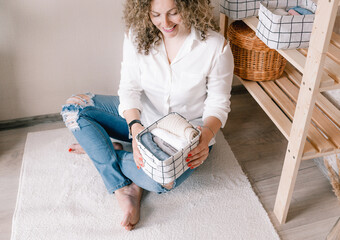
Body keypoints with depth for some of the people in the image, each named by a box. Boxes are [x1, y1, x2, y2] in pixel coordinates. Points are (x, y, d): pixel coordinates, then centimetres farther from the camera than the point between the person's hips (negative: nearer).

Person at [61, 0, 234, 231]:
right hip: (140, 117, 4)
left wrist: (207, 134, -32)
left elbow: (219, 102, -11)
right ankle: (123, 188, -19)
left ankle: (99, 149, -7)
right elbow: (130, 86, -10)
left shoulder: (215, 46, -19)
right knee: (73, 108, -14)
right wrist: (135, 126, -30)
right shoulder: (137, 34, -11)